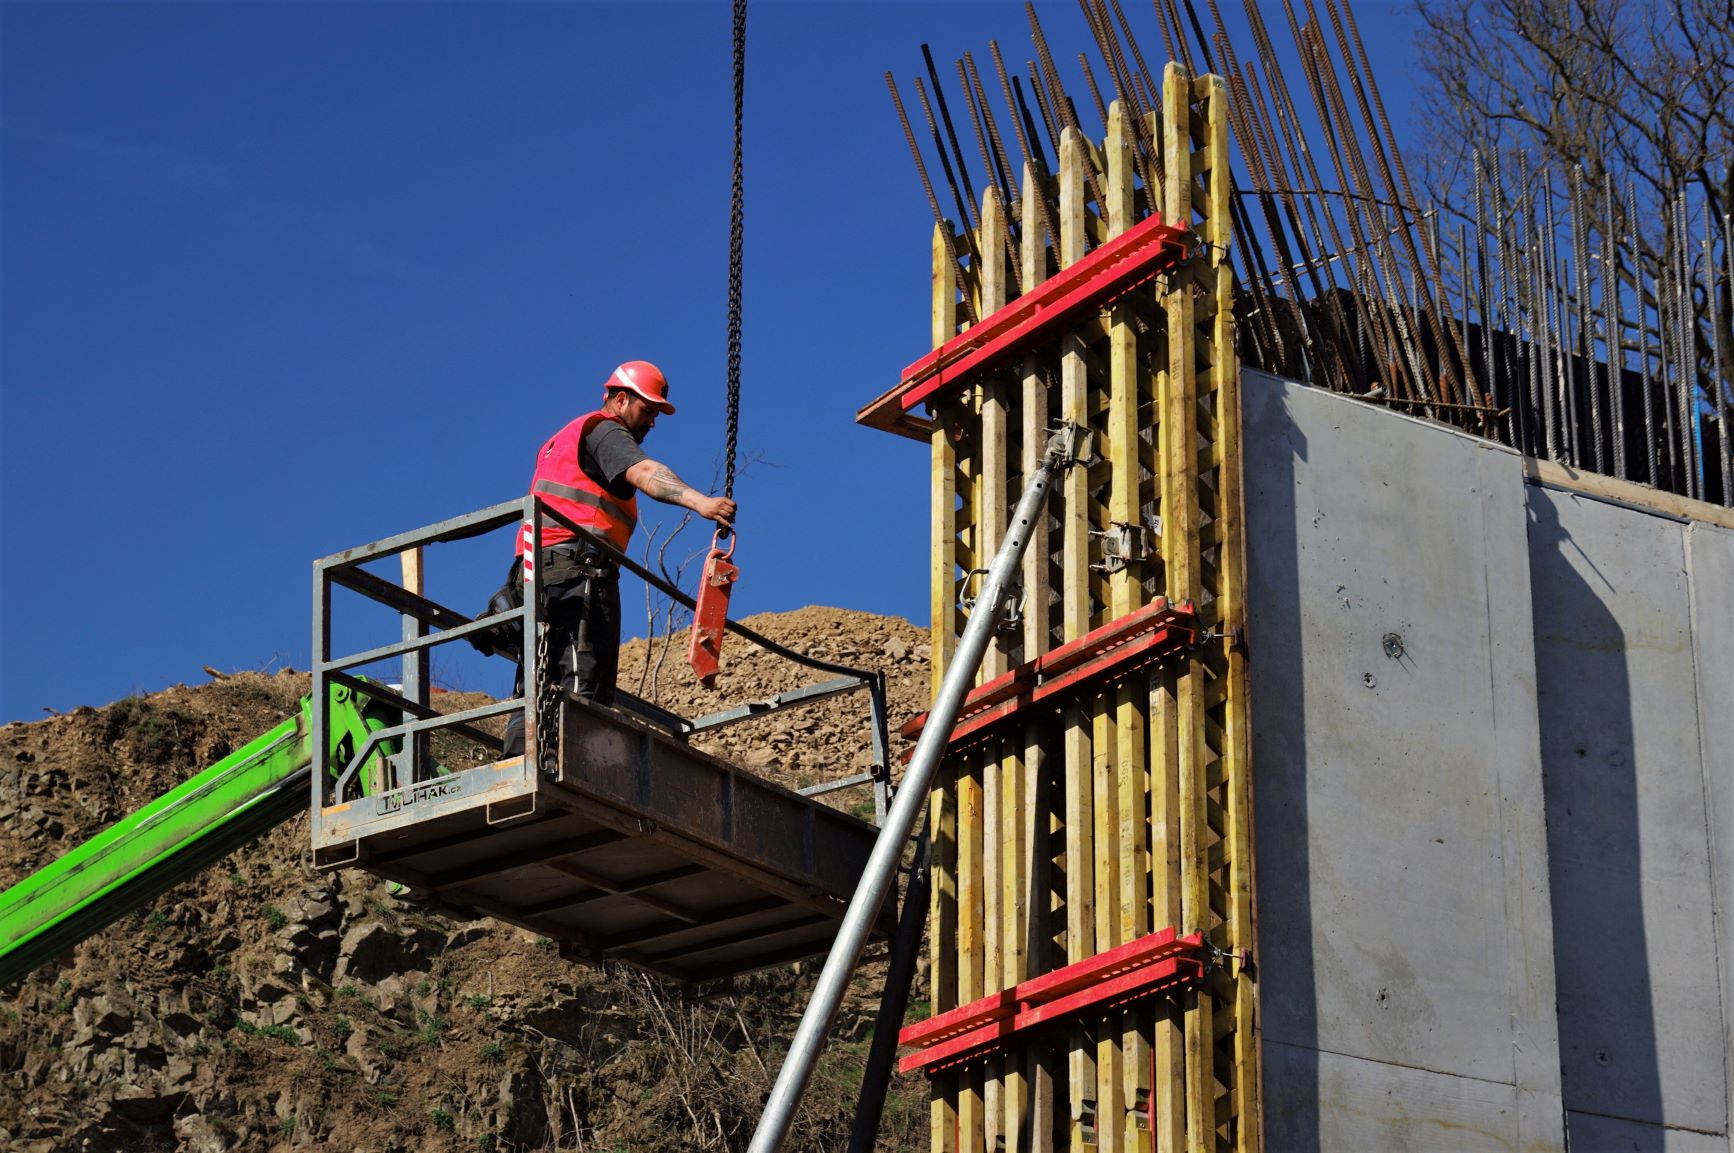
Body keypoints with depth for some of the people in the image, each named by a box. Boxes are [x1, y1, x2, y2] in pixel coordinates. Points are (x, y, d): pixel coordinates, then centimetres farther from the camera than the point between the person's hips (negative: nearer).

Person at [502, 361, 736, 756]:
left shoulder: (560, 441, 31)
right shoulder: (604, 431, 0)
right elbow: (644, 472, -21)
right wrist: (700, 502, -36)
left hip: (535, 565, 10)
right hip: (581, 569, -9)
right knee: (583, 683, -17)